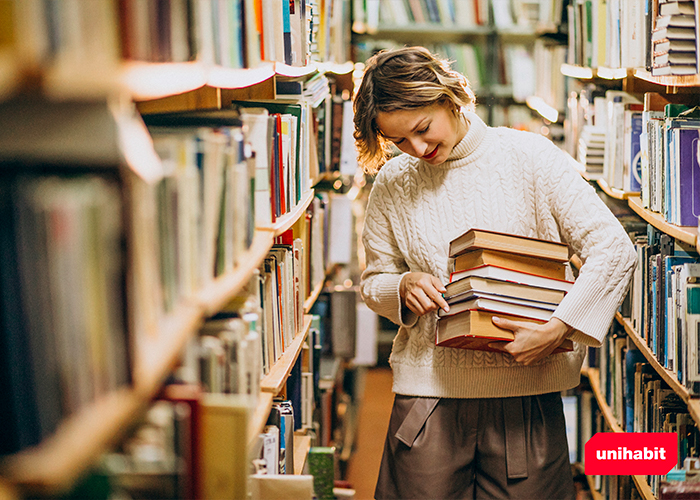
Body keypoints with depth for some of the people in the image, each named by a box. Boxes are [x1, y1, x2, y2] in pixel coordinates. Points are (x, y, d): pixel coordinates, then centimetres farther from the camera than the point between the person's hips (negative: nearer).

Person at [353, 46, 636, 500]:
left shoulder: (530, 157, -5)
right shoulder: (392, 184, 4)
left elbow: (613, 250, -9)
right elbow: (373, 282, 15)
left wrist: (557, 330, -19)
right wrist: (403, 286, -9)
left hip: (527, 395, -2)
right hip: (428, 396, 2)